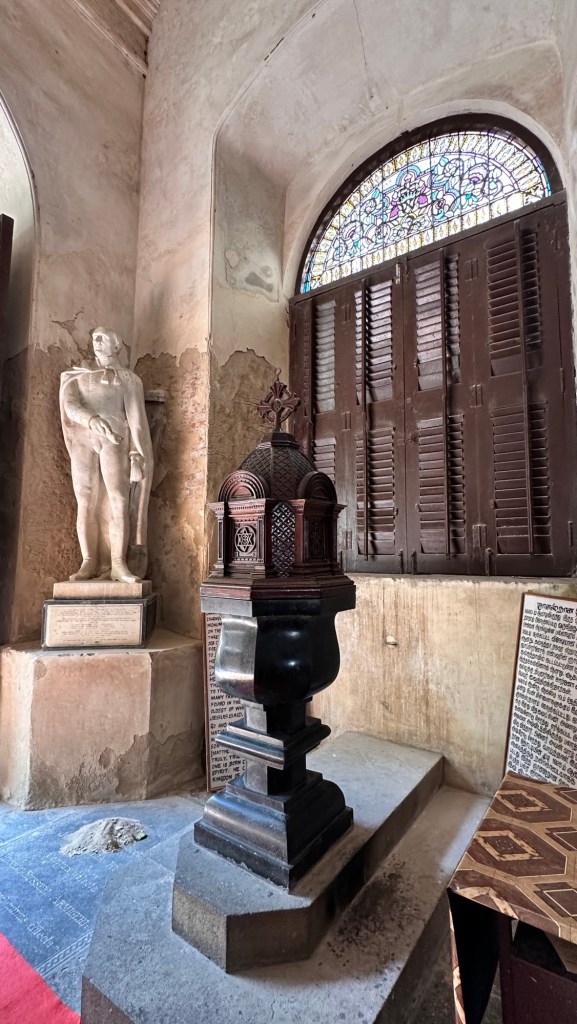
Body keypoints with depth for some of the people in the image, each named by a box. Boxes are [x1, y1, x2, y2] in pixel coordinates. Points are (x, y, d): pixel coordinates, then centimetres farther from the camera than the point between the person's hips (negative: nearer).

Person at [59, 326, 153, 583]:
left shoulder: (128, 379, 14)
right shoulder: (75, 377, 19)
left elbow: (136, 419, 5)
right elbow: (70, 405, 0)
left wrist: (137, 455, -4)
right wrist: (92, 420, -22)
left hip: (114, 441, -2)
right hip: (83, 441, 2)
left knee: (119, 502, -12)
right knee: (86, 504, -4)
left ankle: (117, 564, -12)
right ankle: (89, 563, -3)